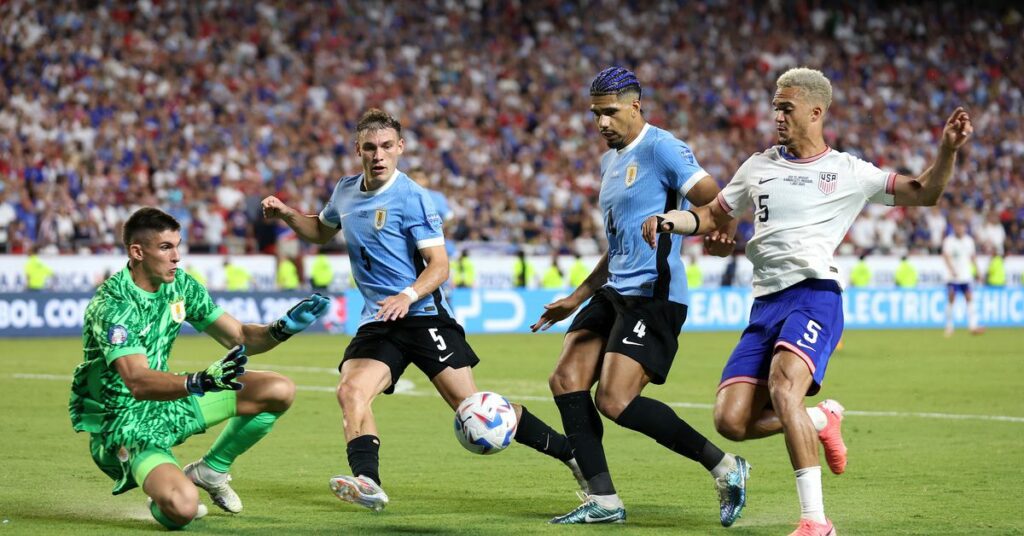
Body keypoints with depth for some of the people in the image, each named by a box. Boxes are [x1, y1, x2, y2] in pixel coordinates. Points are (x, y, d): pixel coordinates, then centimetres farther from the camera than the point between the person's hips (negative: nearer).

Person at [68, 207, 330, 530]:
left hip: (168, 404, 8)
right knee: (181, 509, -33)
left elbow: (238, 337, 4)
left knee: (279, 391, 0)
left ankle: (210, 470, 16)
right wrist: (199, 382, -54)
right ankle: (161, 502, 6)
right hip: (126, 422, -8)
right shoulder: (112, 306, -25)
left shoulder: (180, 285, 0)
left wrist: (281, 329, -17)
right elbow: (138, 383, -38)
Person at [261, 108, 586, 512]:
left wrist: (409, 295, -30)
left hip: (423, 316, -6)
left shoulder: (411, 198, -9)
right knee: (350, 391, -21)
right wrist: (285, 213, 14)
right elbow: (321, 232, 32)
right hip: (377, 323, 6)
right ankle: (367, 483, -30)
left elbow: (439, 266, -12)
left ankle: (569, 452, 2)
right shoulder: (345, 192, 11)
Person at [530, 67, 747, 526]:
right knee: (566, 381, 0)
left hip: (654, 295, -10)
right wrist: (577, 298, 28)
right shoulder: (609, 161, 19)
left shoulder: (660, 148, -10)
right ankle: (603, 501, 3)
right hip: (614, 294, 10)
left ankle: (724, 467, -6)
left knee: (615, 401, -17)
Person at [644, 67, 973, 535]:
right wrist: (668, 220, 9)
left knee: (783, 387, -32)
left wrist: (948, 150, -7)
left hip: (814, 293, -5)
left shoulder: (847, 172, 8)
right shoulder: (758, 167, 19)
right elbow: (712, 216, 28)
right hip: (765, 304, 5)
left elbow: (924, 193, 10)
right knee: (731, 420, -11)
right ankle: (820, 419, 19)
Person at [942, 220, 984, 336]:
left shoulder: (969, 240, 8)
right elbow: (946, 256, -21)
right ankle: (949, 327, 11)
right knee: (951, 300, -2)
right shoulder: (948, 241, -8)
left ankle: (973, 326, -14)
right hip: (952, 277, -3)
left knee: (970, 298, -8)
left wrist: (976, 271, 15)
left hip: (966, 276, 3)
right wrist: (952, 269, -36)